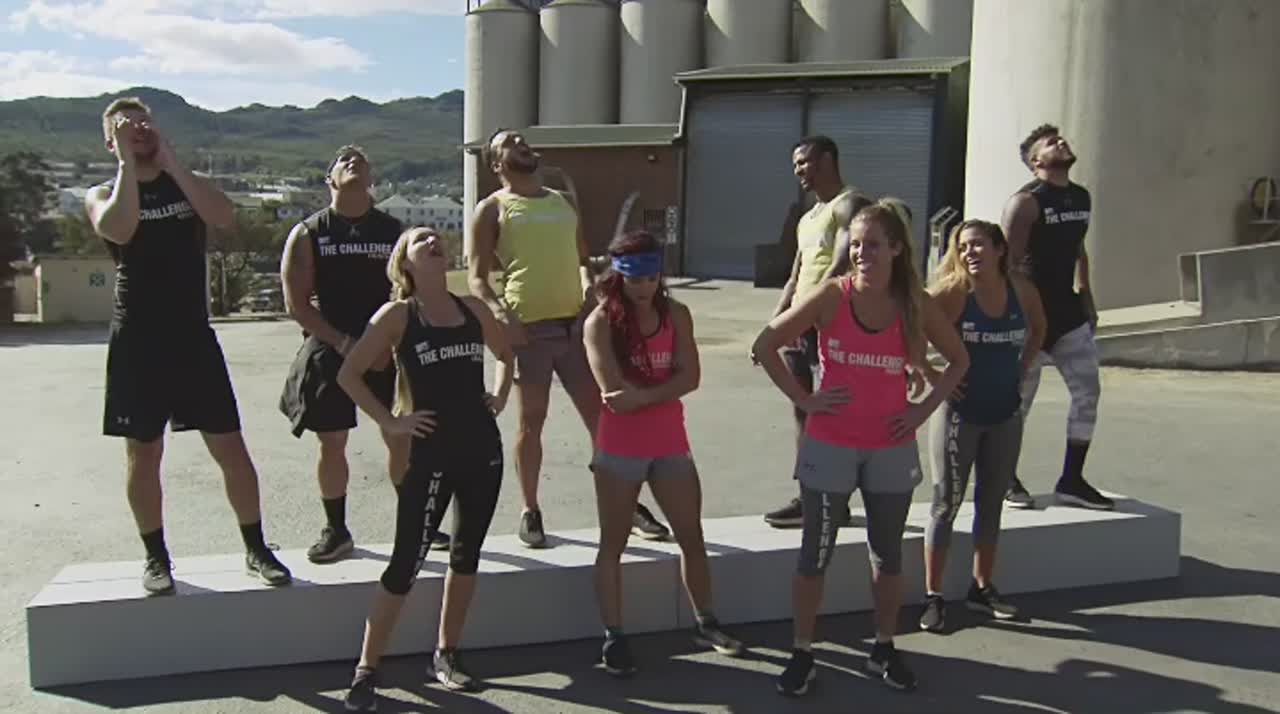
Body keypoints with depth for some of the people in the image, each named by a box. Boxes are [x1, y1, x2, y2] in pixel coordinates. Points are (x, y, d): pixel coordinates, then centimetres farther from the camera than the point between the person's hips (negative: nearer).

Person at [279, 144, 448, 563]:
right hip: (330, 349, -1)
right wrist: (342, 343, -16)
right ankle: (336, 532, 17)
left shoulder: (392, 231, 5)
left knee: (402, 438, 4)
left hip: (387, 349, 2)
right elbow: (296, 304, -6)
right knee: (332, 443, 3)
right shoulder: (307, 234, 0)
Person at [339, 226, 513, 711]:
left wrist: (500, 397, 10)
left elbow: (506, 353, 24)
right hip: (432, 455, -5)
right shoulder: (397, 315, -6)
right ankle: (366, 670, 8)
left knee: (467, 554, 13)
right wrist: (390, 421, -8)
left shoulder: (472, 309, 7)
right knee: (406, 563, -4)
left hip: (483, 449, 5)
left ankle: (447, 655, 29)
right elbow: (348, 374, -6)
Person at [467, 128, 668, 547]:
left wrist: (588, 282, -2)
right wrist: (500, 312, -21)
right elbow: (476, 277, -2)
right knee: (531, 421, 4)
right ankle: (530, 512, 17)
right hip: (528, 328, -4)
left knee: (601, 415, 5)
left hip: (575, 324, 4)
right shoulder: (493, 209, 5)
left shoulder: (562, 201, 20)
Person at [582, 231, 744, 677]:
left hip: (670, 444, 4)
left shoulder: (676, 314, 2)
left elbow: (690, 376, -9)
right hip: (620, 449, -4)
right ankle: (613, 637, 13)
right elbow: (613, 391, -17)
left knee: (691, 537, 11)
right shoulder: (601, 321, -9)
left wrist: (643, 396, -22)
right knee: (613, 544, 4)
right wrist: (665, 388, -10)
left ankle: (705, 623, 28)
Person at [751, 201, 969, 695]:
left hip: (891, 448, 2)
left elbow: (959, 360, 11)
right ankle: (802, 654, 17)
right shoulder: (832, 297, -10)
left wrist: (925, 408, 0)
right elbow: (764, 346, -6)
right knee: (816, 552, 3)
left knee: (887, 553, 14)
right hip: (831, 445, -2)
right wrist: (802, 398, -9)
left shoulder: (916, 304, -4)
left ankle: (884, 650, 31)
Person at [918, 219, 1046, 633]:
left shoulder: (1022, 290, -1)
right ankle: (933, 597, 8)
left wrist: (1022, 367, 7)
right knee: (947, 503, 1)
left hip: (1006, 414, 5)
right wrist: (931, 375, -17)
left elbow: (1038, 328, 19)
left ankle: (982, 589, 28)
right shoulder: (953, 292, -14)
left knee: (991, 503, 14)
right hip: (960, 412, -4)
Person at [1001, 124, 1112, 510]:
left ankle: (1071, 481, 15)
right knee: (1018, 398, 2)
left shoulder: (1081, 197, 12)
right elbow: (1008, 261, -17)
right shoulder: (1026, 201, -13)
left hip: (1069, 311, 8)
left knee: (1088, 391, 5)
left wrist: (1086, 298, 17)